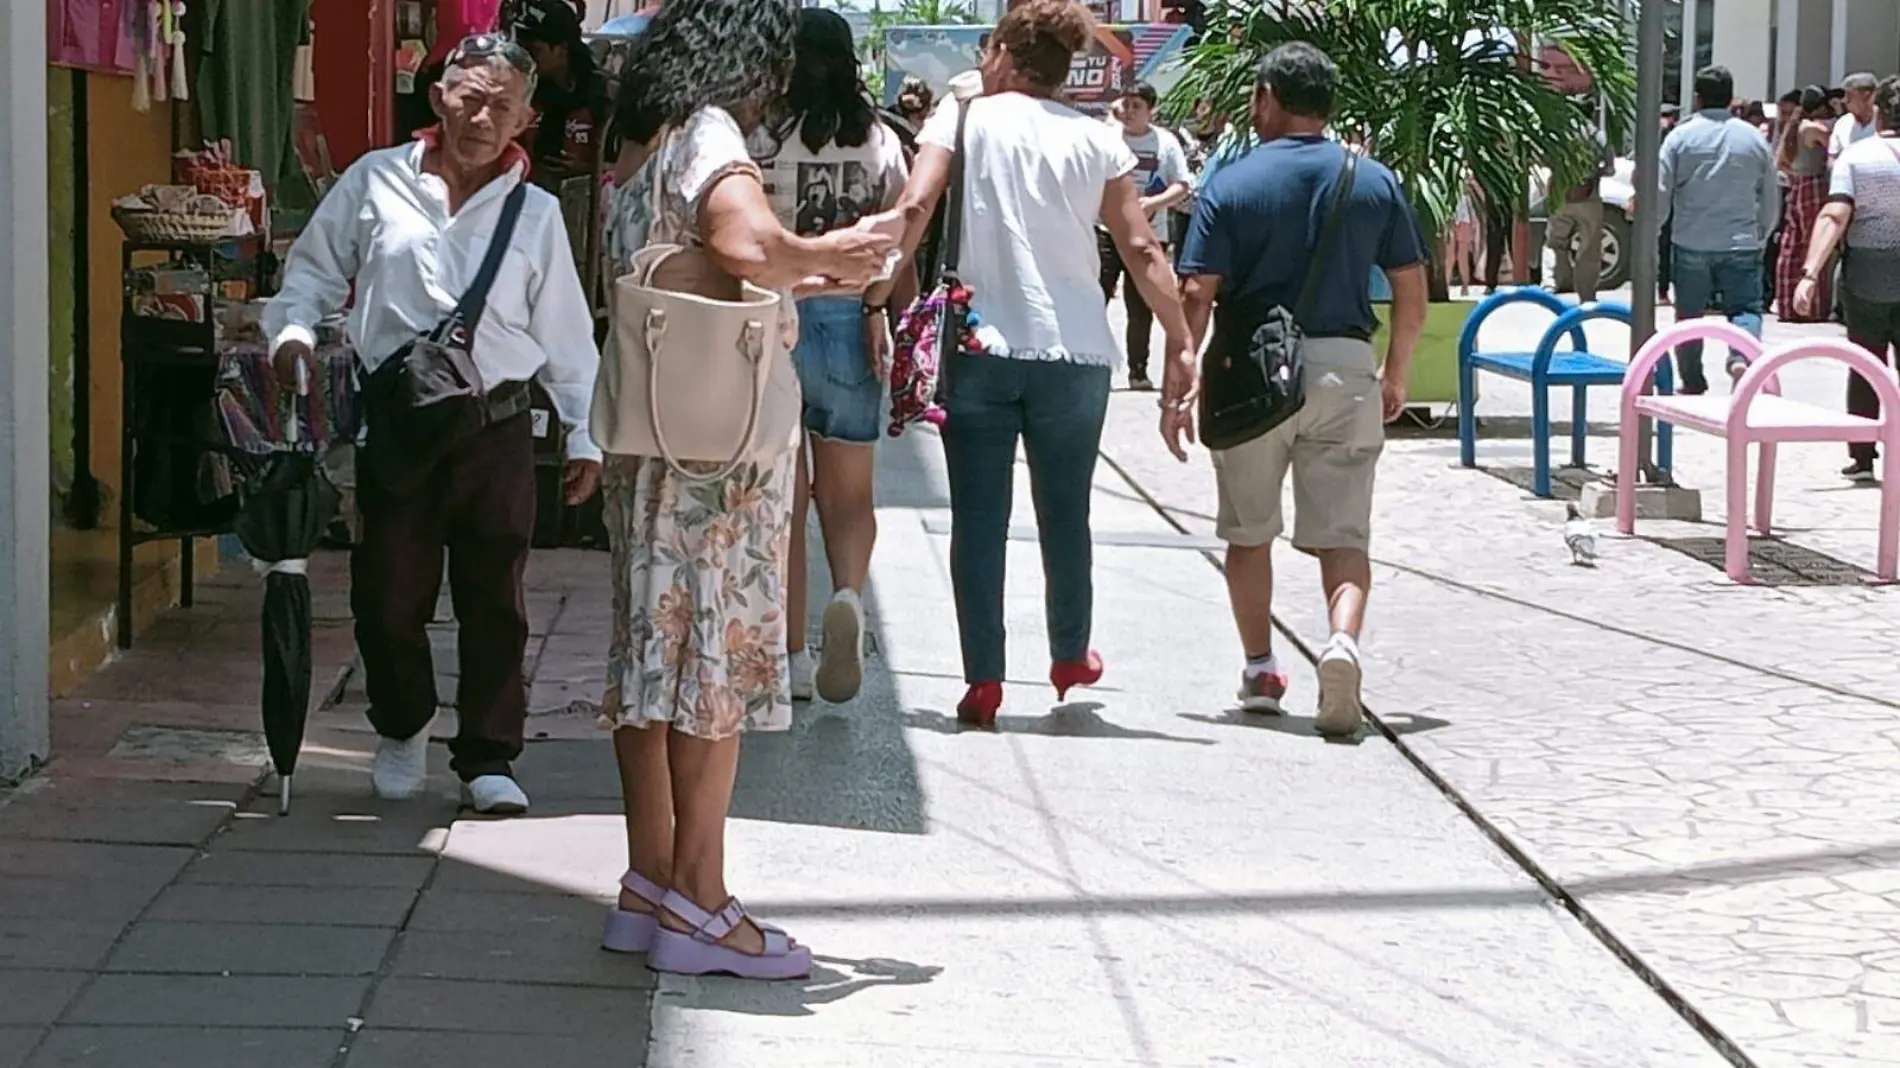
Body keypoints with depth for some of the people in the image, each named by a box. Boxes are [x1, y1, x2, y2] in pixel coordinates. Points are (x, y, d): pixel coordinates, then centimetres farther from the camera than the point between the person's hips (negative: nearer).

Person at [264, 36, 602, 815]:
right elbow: (313, 269, 13)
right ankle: (401, 731, 30)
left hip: (496, 428, 0)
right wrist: (293, 330, -6)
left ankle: (488, 758, 13)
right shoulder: (376, 182, 4)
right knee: (388, 596, 6)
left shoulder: (536, 214, 7)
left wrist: (584, 436, 8)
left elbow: (565, 335, 10)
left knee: (494, 602, 3)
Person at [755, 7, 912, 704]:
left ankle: (792, 658, 8)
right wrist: (890, 318, 8)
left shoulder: (760, 138, -5)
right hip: (853, 322, 2)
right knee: (848, 494, 13)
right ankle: (848, 595, -17)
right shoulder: (880, 142, 2)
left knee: (781, 498, 8)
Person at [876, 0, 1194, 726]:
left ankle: (983, 681, 1)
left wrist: (878, 295, -9)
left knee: (979, 519, 4)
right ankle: (1071, 659, 33)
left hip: (982, 348, -2)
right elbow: (1141, 249, 2)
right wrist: (1181, 341, 5)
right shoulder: (1096, 141, 5)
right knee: (1066, 515, 17)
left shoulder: (964, 116, 1)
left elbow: (914, 208, -12)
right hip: (1075, 353, 2)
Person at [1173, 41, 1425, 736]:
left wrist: (1178, 388, -3)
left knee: (1249, 532, 16)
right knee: (1343, 535, 2)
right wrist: (1396, 377, 17)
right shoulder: (1375, 183, 4)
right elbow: (1412, 290, 6)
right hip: (1345, 367, 1)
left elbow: (1197, 293, -9)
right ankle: (1343, 639, -25)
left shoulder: (1233, 185, -4)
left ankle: (1259, 671, 22)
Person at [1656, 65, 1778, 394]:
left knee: (1690, 314, 11)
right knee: (1745, 306, 2)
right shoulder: (1754, 138, 4)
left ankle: (1691, 380, 17)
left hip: (1691, 244, -1)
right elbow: (1771, 199, 10)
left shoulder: (1681, 136, -2)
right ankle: (1742, 354, -25)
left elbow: (1660, 194, -4)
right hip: (1742, 244, 1)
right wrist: (1761, 236, 24)